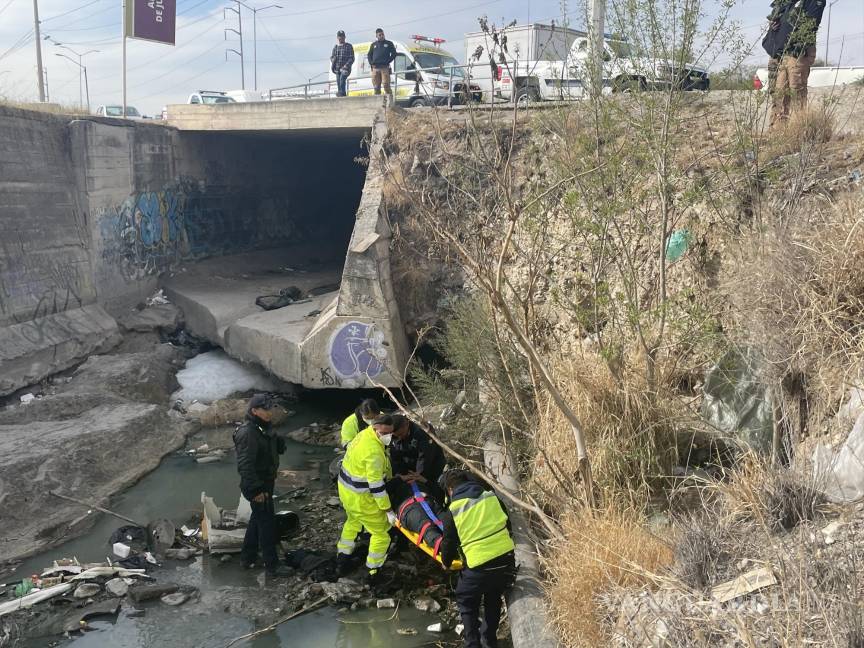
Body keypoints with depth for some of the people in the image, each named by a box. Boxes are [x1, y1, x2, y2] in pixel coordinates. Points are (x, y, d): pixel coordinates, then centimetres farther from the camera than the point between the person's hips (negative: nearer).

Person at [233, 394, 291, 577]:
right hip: (257, 486, -10)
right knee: (267, 522, -3)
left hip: (265, 482, 10)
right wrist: (256, 489, -28)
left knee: (258, 519, 21)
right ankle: (272, 566, 6)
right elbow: (245, 465, -28)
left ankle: (247, 557, 34)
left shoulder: (263, 428, 6)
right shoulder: (247, 433, -25)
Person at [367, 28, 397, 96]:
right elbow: (369, 55, 22)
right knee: (376, 86, 3)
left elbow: (394, 54, 7)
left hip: (385, 67, -3)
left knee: (386, 85, -14)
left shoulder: (389, 43, 10)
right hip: (375, 68, 3)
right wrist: (371, 63, 4)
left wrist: (388, 61, -5)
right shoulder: (373, 45, 18)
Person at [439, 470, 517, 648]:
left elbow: (449, 542, 6)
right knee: (494, 598, 29)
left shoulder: (452, 511, -3)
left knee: (466, 601, 20)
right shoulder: (492, 497, 7)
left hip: (479, 566, -4)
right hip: (507, 559, 4)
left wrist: (446, 562, 26)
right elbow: (507, 525, 16)